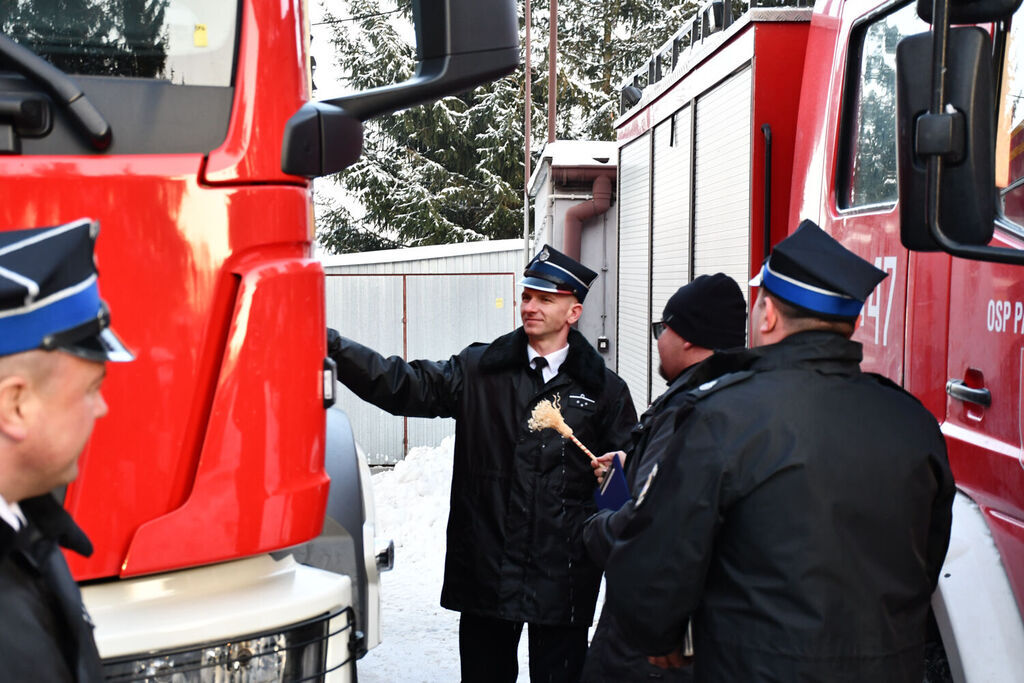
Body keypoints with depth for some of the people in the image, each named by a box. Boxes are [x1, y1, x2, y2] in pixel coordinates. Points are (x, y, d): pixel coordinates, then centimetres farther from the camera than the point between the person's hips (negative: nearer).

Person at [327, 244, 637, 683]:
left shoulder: (604, 389, 3)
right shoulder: (480, 371, 3)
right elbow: (406, 386, -8)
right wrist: (334, 346, -19)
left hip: (563, 576, -1)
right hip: (487, 568, 1)